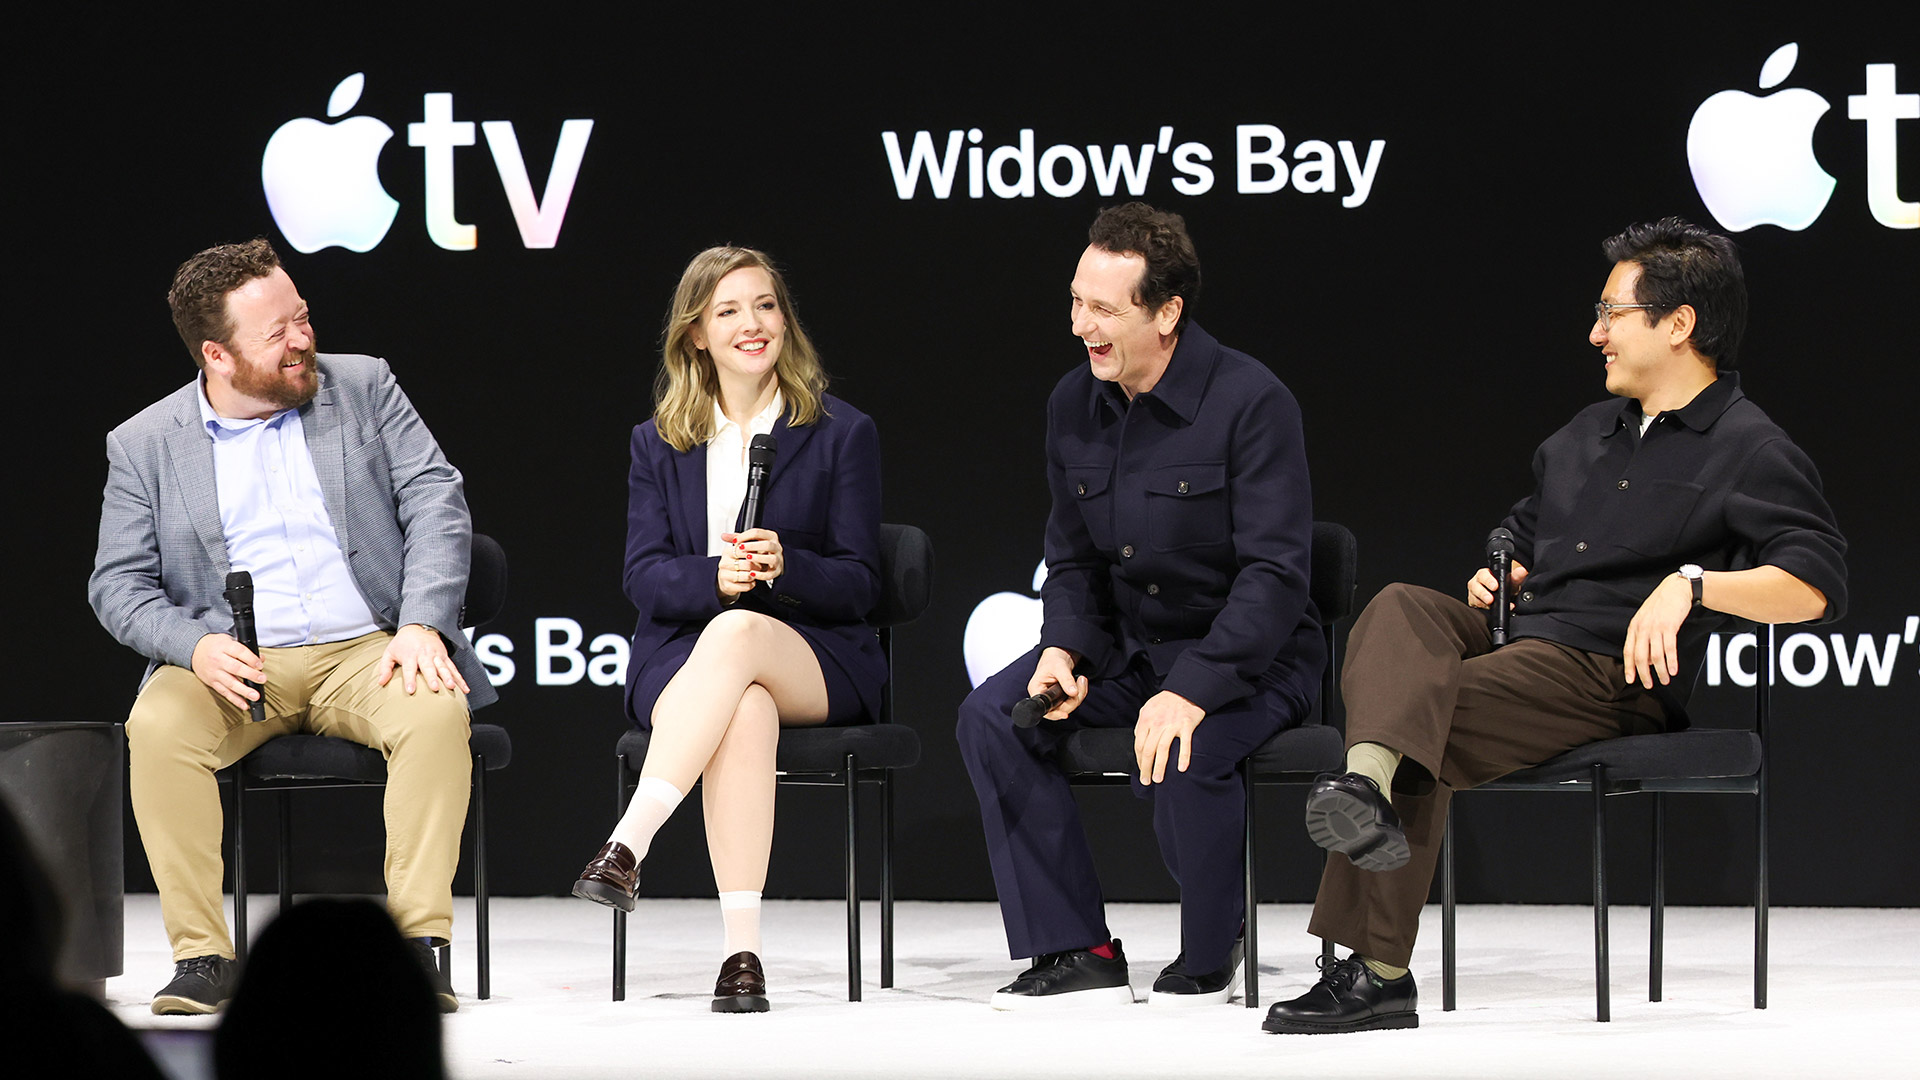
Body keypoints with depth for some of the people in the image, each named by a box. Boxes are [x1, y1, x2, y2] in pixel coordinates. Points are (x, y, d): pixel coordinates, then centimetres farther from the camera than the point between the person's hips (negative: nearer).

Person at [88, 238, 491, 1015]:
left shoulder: (363, 388, 7)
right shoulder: (144, 444, 6)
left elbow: (437, 505, 1)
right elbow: (118, 585, 5)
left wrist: (422, 626, -15)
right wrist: (195, 645, -17)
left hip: (365, 652, 0)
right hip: (233, 663, 0)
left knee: (437, 713, -32)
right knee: (157, 728, -31)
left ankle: (414, 944, -28)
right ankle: (201, 958, -25)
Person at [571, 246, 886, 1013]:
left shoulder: (843, 434, 7)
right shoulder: (659, 443, 14)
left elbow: (859, 585, 2)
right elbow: (643, 577, 4)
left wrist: (785, 566, -20)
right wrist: (715, 576, -19)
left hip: (815, 659, -1)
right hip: (682, 656, 1)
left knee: (736, 635, -39)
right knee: (745, 712, -38)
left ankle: (628, 845, -49)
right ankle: (741, 950, -45)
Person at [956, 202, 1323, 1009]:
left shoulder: (1251, 402, -19)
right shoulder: (1074, 404, 2)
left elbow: (1273, 572, -23)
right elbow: (1072, 558, 12)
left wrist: (1192, 691, -33)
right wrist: (1062, 649, -10)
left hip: (1249, 656, -7)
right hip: (1125, 646, 7)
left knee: (1180, 755, -35)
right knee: (990, 719, -15)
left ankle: (1211, 952, -7)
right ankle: (1076, 951, -12)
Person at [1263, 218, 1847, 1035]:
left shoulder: (1750, 451, 0)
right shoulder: (1586, 434, 27)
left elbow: (1814, 585, -13)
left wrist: (1692, 584, -25)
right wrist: (1496, 579, 17)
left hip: (1608, 672, -7)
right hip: (1516, 635, 7)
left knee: (1436, 721, -27)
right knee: (1400, 608, -23)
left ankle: (1375, 974, -28)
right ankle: (1368, 787, -46)